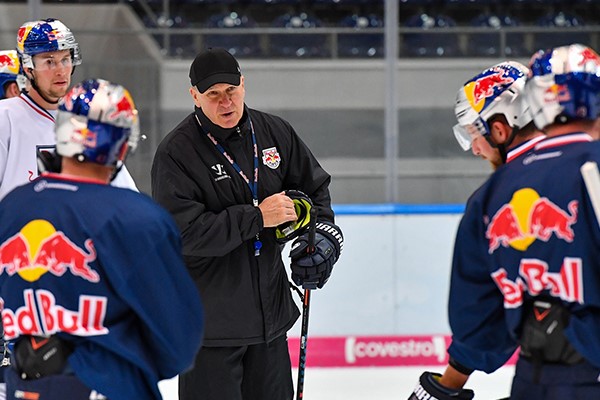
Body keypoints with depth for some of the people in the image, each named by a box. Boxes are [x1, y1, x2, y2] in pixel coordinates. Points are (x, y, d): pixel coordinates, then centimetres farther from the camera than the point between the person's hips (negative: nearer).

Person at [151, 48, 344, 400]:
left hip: (271, 311, 6)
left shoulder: (275, 133, 4)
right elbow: (182, 233, -22)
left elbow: (314, 186, 18)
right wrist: (257, 217, -22)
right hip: (210, 318, -6)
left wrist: (321, 233, 0)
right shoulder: (176, 152, -13)